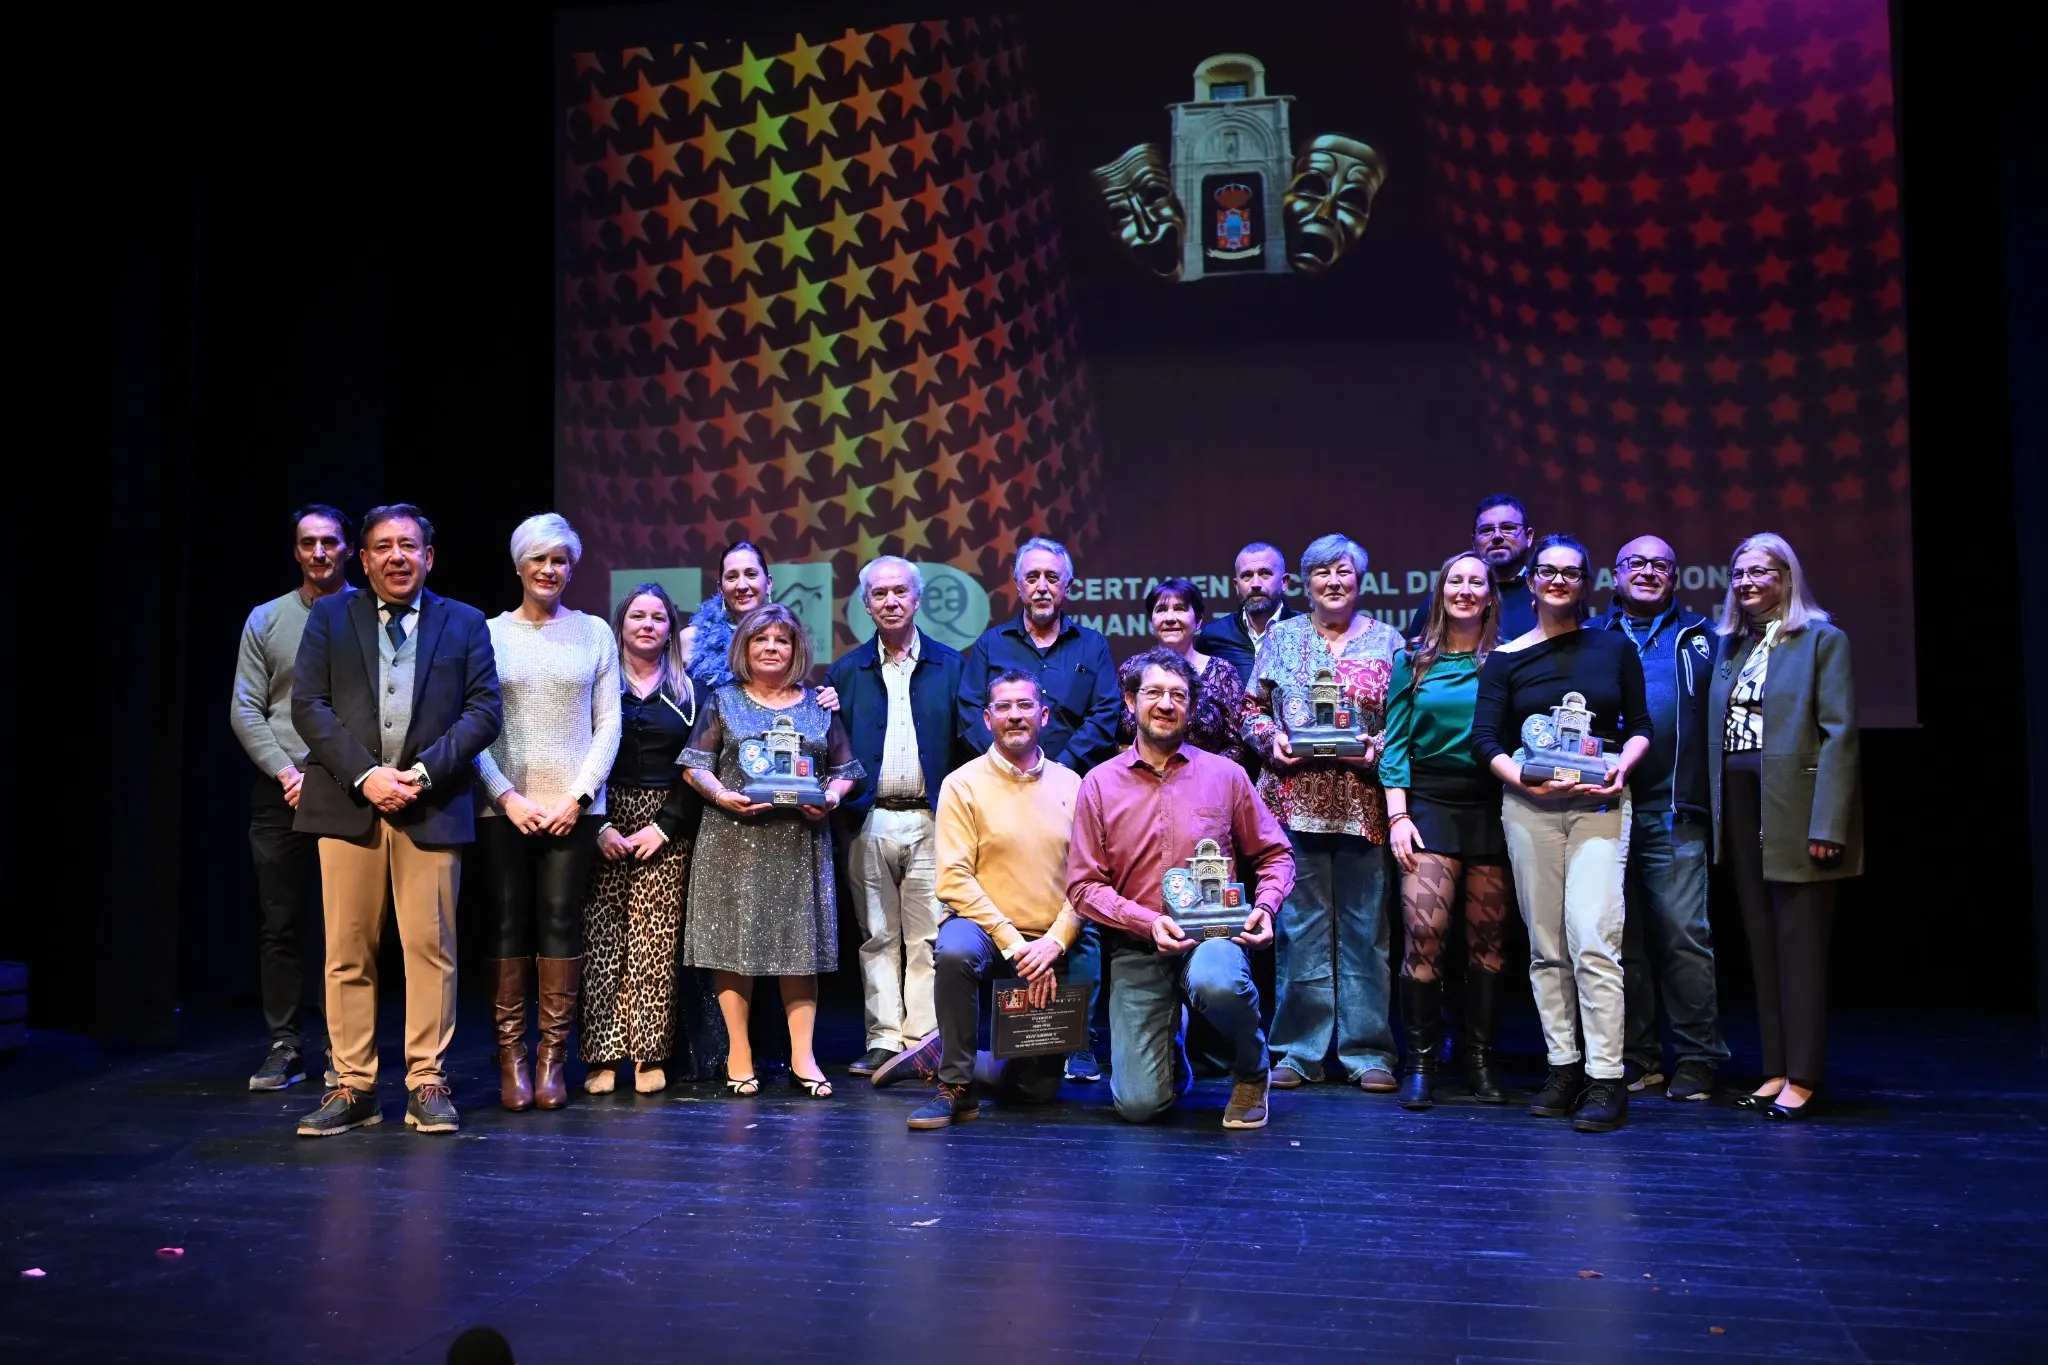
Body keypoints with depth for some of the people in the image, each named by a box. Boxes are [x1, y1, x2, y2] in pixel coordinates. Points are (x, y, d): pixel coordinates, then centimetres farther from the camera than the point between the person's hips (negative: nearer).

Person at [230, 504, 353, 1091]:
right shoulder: (265, 620, 10)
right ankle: (285, 1046, 10)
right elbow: (245, 710, 6)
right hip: (281, 793, 2)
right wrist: (287, 772, -7)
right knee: (282, 924, 3)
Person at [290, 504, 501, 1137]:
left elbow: (484, 710, 3)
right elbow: (309, 706, 2)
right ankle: (352, 1086, 11)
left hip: (432, 806, -1)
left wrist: (423, 773, -10)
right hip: (348, 802, 1)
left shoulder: (464, 623, 11)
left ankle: (427, 1084, 7)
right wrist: (365, 775, -10)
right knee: (347, 952, 3)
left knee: (431, 948, -1)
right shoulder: (329, 616, 12)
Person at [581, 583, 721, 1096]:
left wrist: (664, 826, -7)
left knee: (656, 941, -4)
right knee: (602, 939, -4)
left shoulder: (687, 690, 9)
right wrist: (600, 827, -8)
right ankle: (603, 1057, 1)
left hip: (667, 828, 0)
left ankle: (650, 1057, 2)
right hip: (604, 826, 0)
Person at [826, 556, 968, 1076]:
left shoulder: (949, 665, 8)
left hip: (930, 821, -1)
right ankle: (884, 1040, 10)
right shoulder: (845, 672, 13)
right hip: (870, 823, 2)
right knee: (878, 938, 5)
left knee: (928, 938, -2)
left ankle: (923, 1040, 4)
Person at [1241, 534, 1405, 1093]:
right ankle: (1298, 1050, 11)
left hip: (1364, 806, 0)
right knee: (1299, 926, 3)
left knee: (1365, 927, 2)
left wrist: (1379, 748, -11)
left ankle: (1367, 1051, 11)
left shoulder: (1386, 640, 9)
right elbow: (1253, 707, 12)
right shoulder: (1280, 637, 12)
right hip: (1295, 801, 1)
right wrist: (1271, 739, -6)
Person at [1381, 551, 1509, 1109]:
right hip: (1430, 804, -1)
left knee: (1487, 938, 3)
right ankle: (1419, 1063, -1)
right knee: (1424, 934, -11)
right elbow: (1395, 742, 6)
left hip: (1492, 807, 1)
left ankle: (1481, 1062, 14)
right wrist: (1397, 814, -3)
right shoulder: (1413, 660, 10)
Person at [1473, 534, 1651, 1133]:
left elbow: (1640, 725, 11)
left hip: (1600, 804, -1)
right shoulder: (1507, 658, 7)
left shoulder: (1615, 648, 9)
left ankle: (1606, 1080, -11)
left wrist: (1620, 767, -8)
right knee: (1546, 946, 5)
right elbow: (1485, 737, 2)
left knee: (1593, 938, -14)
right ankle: (1563, 1067, 14)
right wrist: (1524, 779, -14)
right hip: (1529, 807, 2)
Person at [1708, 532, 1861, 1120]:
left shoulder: (1821, 640, -3)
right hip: (1741, 810, 6)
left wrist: (1827, 823, -18)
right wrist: (1717, 813, 2)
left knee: (1799, 944, -1)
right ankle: (1776, 1069, 17)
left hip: (1793, 811, -6)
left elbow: (1838, 734, -10)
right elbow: (1717, 733, 11)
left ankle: (1803, 1077, 6)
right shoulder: (1731, 647, 14)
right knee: (1762, 943, 10)